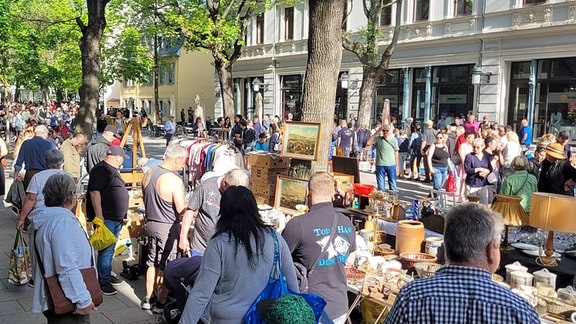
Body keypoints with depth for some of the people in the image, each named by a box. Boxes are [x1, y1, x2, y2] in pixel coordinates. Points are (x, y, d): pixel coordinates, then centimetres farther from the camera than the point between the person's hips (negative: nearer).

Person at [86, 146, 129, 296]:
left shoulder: (113, 171, 18)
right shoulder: (100, 170, -13)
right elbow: (94, 192, -21)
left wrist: (122, 216, 26)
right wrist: (99, 216, -25)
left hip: (116, 219, 10)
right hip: (106, 218, -10)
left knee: (110, 249, 17)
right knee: (105, 250, -6)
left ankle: (107, 275, 28)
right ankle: (103, 282, 0)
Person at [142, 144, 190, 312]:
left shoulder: (148, 174, 0)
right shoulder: (174, 180, -24)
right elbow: (182, 211, -20)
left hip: (151, 223, 7)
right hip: (168, 228, -7)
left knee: (152, 263, 19)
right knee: (165, 268, 6)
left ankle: (147, 299, 28)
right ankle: (161, 304, 16)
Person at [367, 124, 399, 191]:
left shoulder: (394, 140, 7)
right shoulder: (377, 139, 1)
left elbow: (396, 153, 12)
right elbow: (368, 143, -16)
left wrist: (397, 166, 9)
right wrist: (376, 132, -14)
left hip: (391, 165, 1)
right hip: (380, 165, -1)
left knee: (393, 187, 5)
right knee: (381, 187, 4)